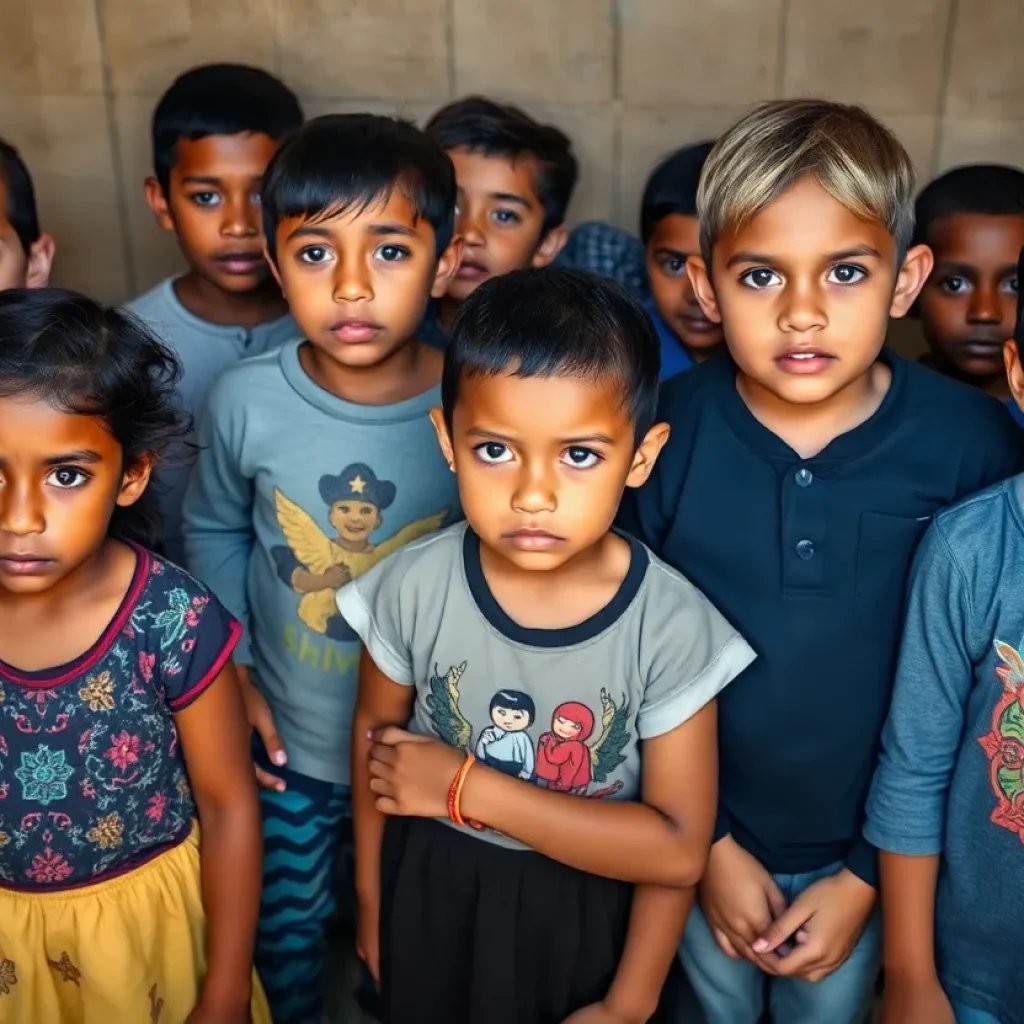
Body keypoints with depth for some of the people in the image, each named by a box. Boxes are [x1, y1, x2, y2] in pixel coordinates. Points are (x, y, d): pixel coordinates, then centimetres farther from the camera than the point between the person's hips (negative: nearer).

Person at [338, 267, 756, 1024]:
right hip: (431, 900, 2)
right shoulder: (413, 588, -20)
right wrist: (372, 904, 6)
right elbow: (375, 735, -3)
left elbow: (679, 848, -20)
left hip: (586, 915, -1)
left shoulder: (671, 624, -24)